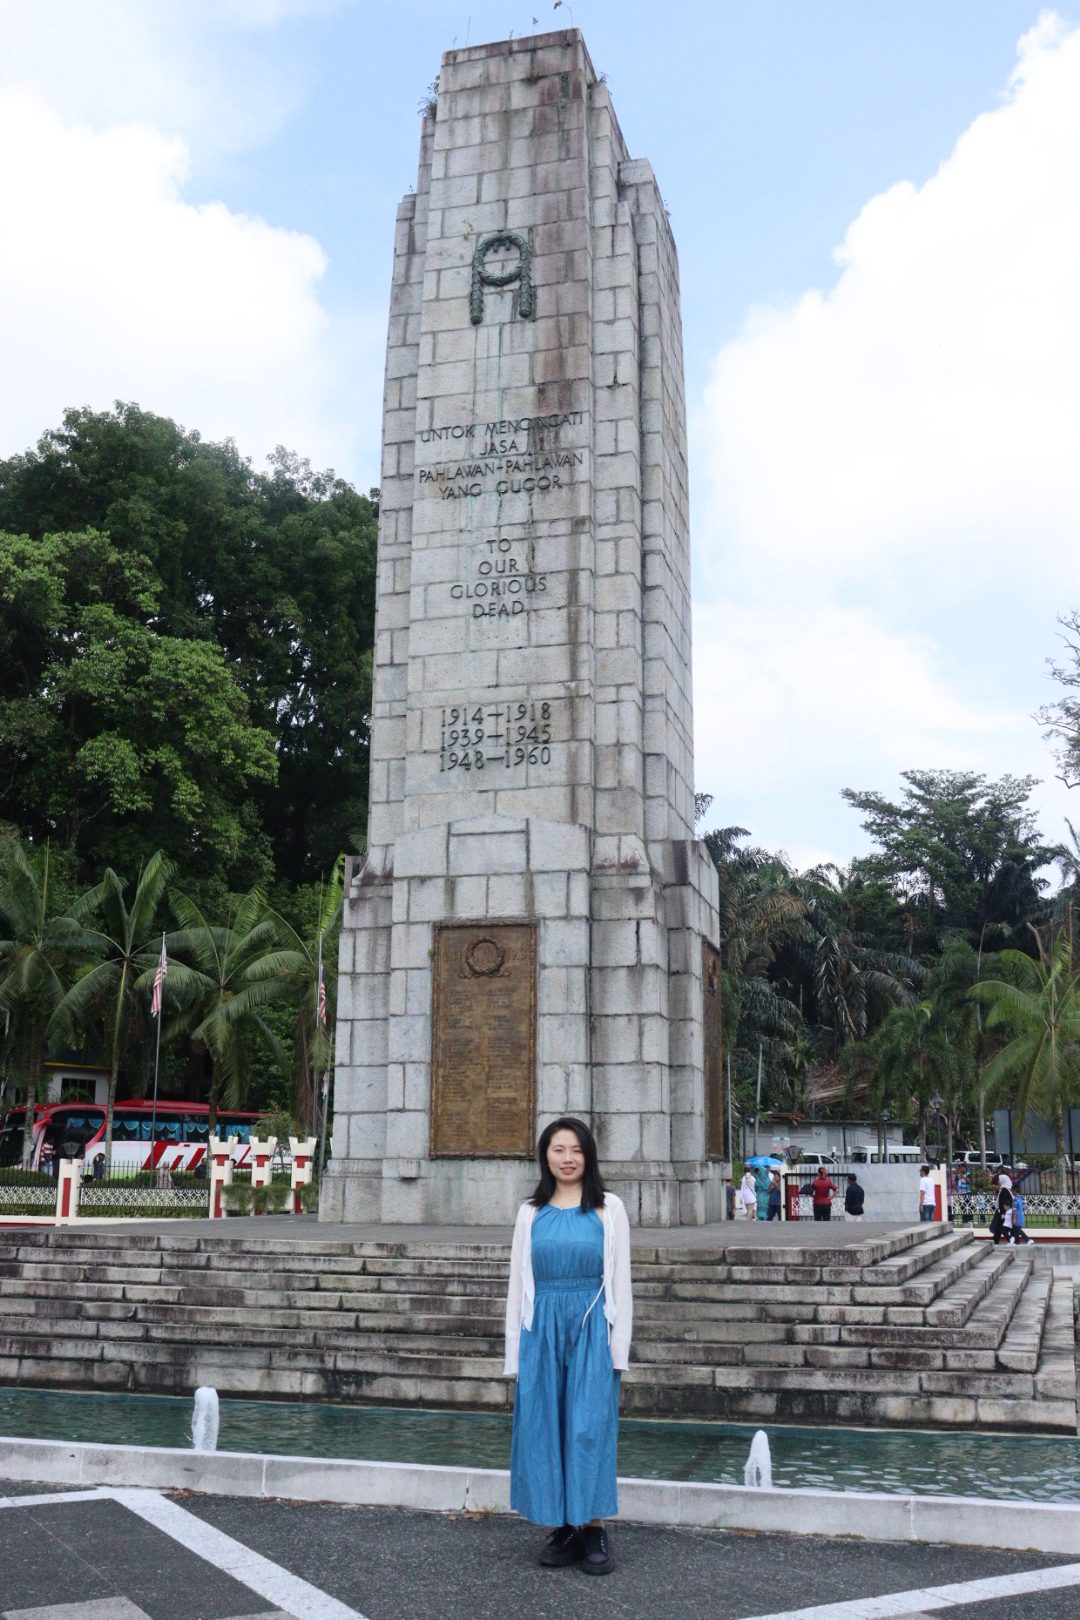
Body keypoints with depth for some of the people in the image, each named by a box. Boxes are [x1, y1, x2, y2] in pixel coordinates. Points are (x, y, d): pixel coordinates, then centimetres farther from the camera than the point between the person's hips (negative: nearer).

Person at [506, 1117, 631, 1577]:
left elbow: (620, 1284, 3)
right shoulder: (530, 1213, 8)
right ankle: (564, 1527, 16)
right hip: (542, 1329, 3)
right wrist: (515, 1355, 6)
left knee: (589, 1427, -4)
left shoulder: (608, 1210, 2)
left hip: (591, 1328, -2)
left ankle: (594, 1528, 6)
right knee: (543, 1426, 4)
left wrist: (618, 1349, -3)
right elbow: (518, 1284, 10)